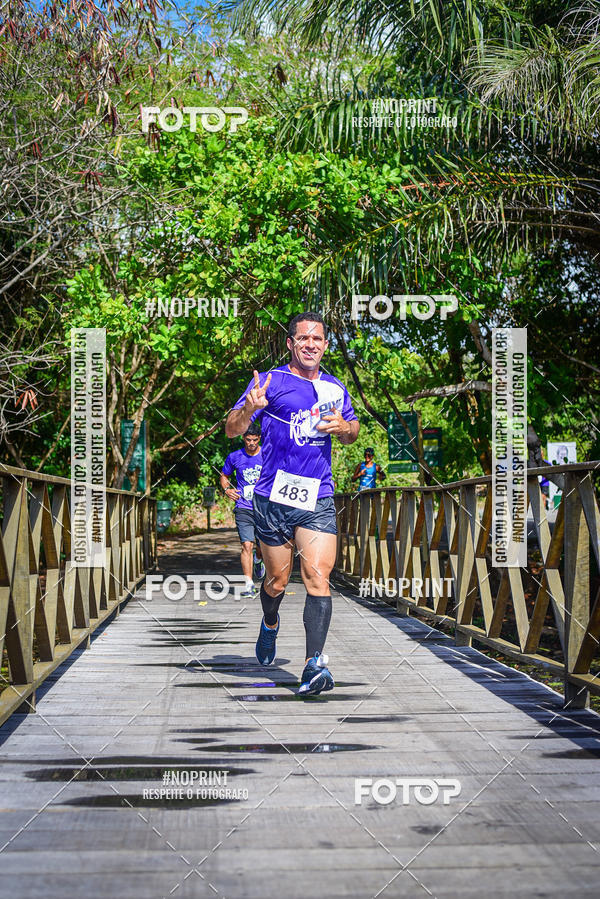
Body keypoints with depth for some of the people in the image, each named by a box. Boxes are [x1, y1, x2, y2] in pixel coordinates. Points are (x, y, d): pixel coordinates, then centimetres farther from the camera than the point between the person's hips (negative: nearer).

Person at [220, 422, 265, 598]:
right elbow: (224, 476, 19)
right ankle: (249, 584, -7)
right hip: (244, 509, 0)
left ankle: (258, 560, 41)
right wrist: (226, 489, -2)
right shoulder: (235, 457, 4)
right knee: (247, 545, -13)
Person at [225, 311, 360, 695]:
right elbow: (231, 430, -6)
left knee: (318, 577, -14)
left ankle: (315, 665, -18)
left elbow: (353, 431, 27)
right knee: (277, 581, 11)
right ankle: (270, 624, 43)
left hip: (318, 499, 2)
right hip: (273, 499, -2)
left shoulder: (335, 388, 12)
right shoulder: (270, 382, -1)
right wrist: (248, 409, -29)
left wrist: (344, 428, 2)